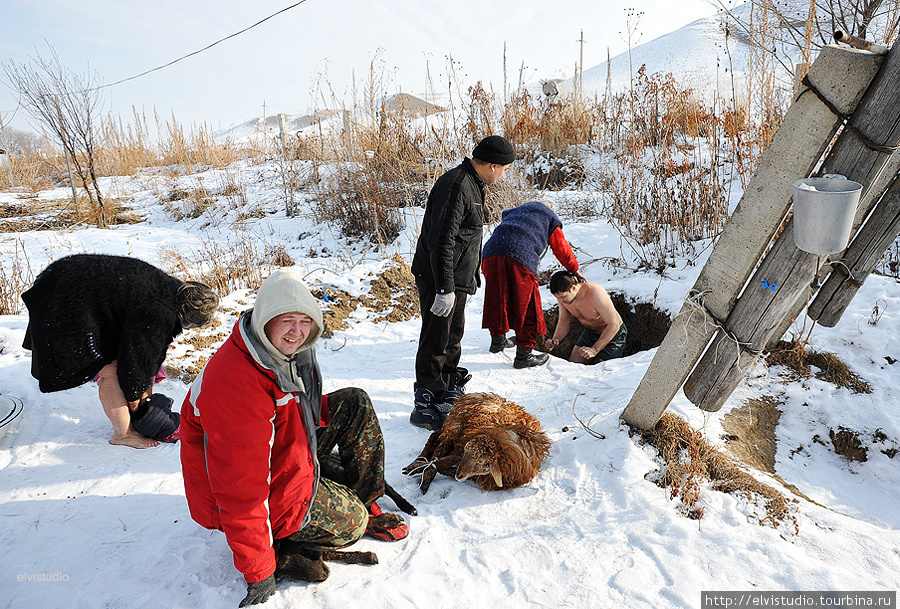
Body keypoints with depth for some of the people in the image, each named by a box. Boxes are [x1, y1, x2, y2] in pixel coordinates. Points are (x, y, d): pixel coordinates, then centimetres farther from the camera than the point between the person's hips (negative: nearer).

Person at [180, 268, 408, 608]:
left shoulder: (288, 350, -7)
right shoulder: (236, 386, -36)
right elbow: (241, 491, -31)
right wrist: (258, 576, -23)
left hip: (286, 450, 9)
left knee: (356, 404, 2)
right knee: (352, 521, -7)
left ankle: (364, 504, 11)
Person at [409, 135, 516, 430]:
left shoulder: (472, 184, 14)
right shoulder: (455, 185, -20)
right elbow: (441, 242, -26)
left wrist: (469, 277, 25)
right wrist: (444, 289, -27)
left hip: (456, 281, 10)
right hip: (439, 282, -10)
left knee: (453, 335, 20)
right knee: (436, 342, -2)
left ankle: (451, 392, 37)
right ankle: (426, 406, 10)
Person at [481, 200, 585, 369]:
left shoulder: (518, 210, 39)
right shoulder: (551, 219, 26)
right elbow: (562, 249, 28)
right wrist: (574, 271, 43)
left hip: (492, 252, 6)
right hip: (520, 258, -5)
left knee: (497, 299, 20)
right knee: (527, 307, 5)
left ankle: (497, 340, 37)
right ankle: (523, 355, 8)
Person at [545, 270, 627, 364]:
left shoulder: (595, 293, -36)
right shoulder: (562, 295, -17)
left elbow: (614, 324, -31)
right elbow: (564, 322, 0)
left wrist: (594, 349, -37)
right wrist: (555, 339, -20)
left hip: (613, 333, -6)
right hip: (589, 332, 6)